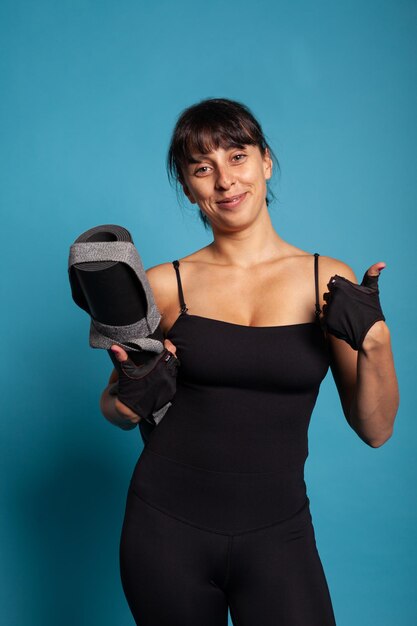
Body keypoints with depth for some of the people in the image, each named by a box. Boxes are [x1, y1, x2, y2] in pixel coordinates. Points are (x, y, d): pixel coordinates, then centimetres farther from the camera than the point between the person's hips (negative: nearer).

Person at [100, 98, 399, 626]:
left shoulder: (328, 280, -3)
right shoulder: (165, 285, -4)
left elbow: (375, 430, -1)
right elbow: (118, 412, 8)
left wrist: (374, 339, -17)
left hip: (276, 536, 0)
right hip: (168, 528, 1)